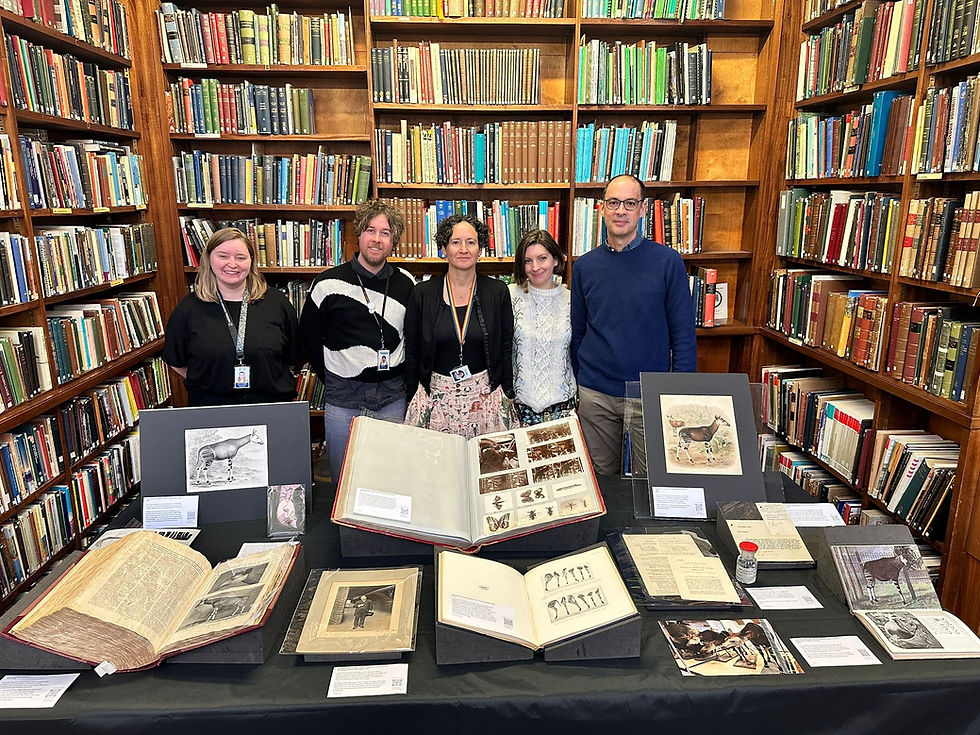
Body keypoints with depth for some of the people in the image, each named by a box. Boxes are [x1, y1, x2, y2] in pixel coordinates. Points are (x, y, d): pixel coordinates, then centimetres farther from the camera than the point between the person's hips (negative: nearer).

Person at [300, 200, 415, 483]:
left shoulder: (406, 284, 2)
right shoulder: (328, 284, -6)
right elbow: (308, 336, 4)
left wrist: (401, 380, 7)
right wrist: (331, 379, 4)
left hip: (393, 398, 2)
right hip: (343, 399, -2)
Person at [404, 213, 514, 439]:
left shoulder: (497, 292, 0)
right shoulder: (423, 294, 0)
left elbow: (506, 350, 4)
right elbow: (411, 353, 5)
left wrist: (507, 398, 3)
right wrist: (413, 399, 4)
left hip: (485, 394, 0)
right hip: (435, 394, 0)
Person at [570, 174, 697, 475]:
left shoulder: (668, 262, -5)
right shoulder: (584, 266, 3)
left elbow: (683, 334, -3)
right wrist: (578, 387, 11)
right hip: (596, 396, 2)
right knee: (601, 479, 15)